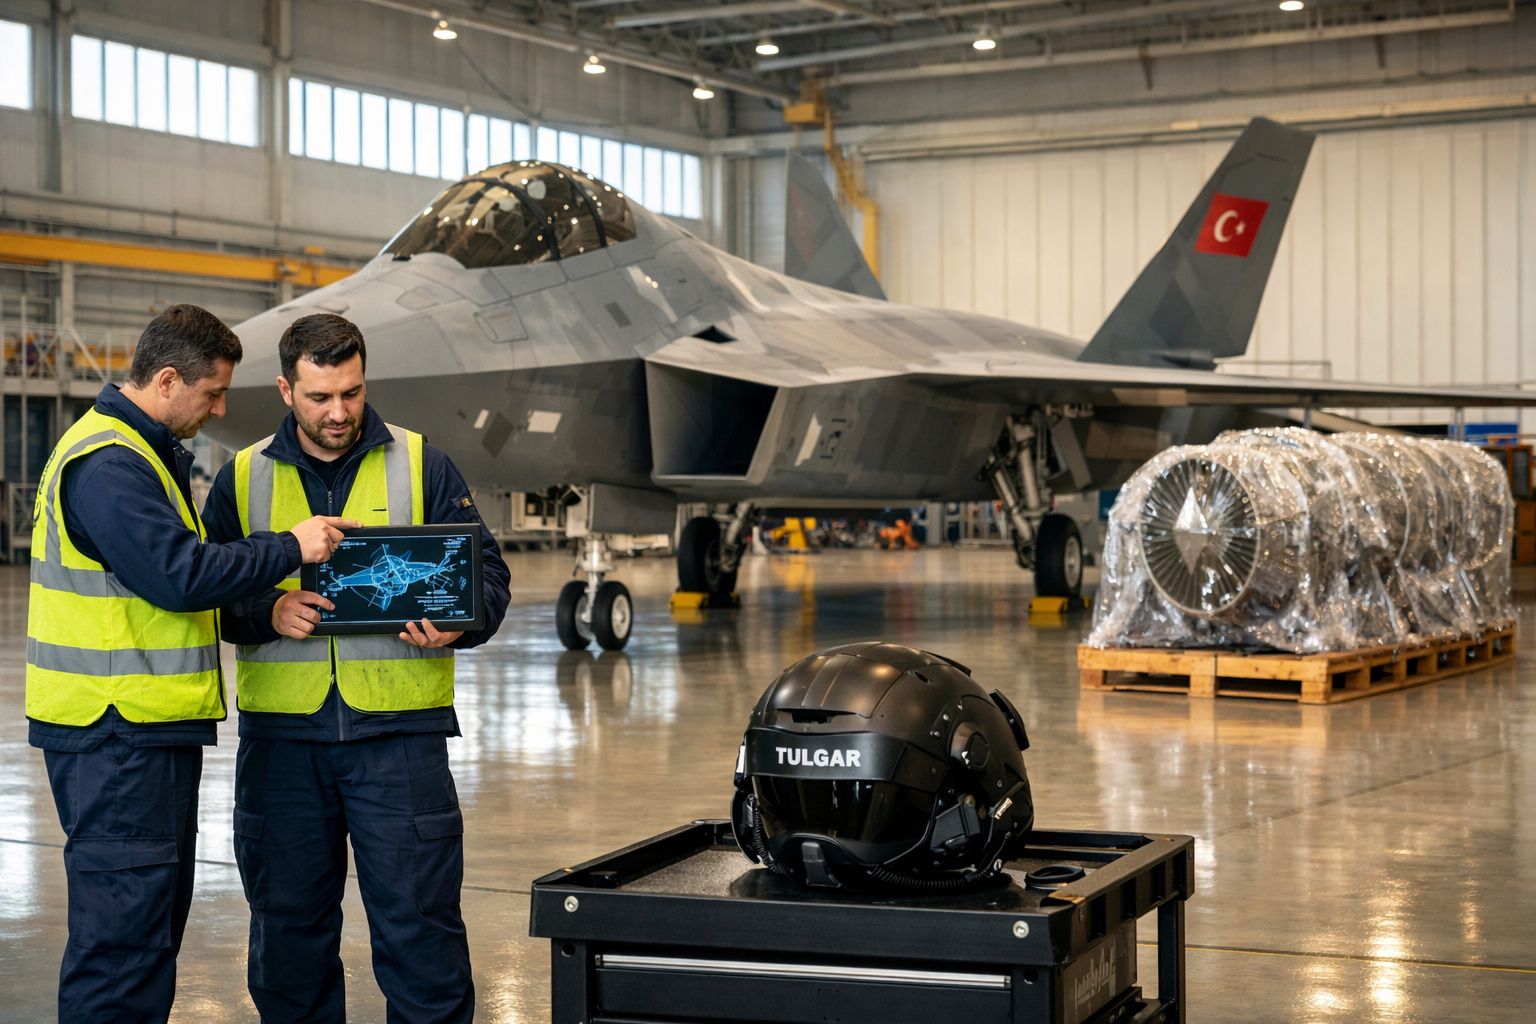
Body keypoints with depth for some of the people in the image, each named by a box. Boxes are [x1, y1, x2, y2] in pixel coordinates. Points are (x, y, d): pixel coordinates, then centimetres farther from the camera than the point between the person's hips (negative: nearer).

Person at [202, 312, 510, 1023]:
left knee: (418, 923, -3)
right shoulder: (244, 478, 10)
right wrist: (268, 612, -12)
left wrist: (456, 625, -16)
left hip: (398, 730, -2)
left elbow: (487, 571, 5)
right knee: (288, 919, 11)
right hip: (281, 732, 2)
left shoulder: (420, 465, 5)